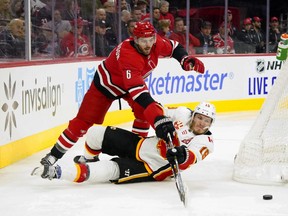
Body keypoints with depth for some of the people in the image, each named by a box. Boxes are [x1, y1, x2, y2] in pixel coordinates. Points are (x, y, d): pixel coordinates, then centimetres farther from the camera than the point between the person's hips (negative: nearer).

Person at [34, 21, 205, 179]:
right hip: (106, 83, -6)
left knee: (144, 112, -16)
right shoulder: (128, 55, -44)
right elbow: (138, 91, -53)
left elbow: (173, 47, 1)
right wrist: (158, 118, -61)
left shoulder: (156, 43, -23)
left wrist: (186, 60, -20)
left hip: (134, 81, 7)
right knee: (84, 121, -7)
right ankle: (54, 155, 3)